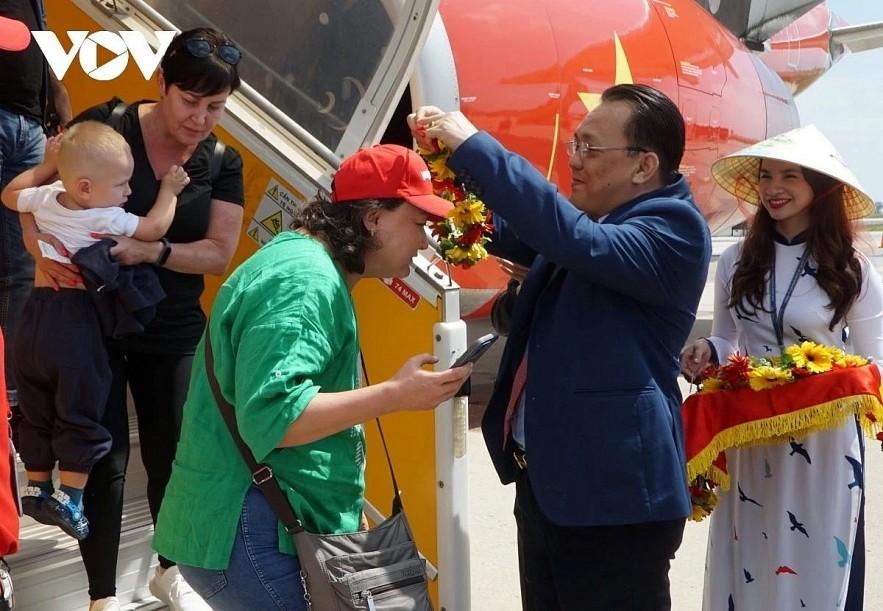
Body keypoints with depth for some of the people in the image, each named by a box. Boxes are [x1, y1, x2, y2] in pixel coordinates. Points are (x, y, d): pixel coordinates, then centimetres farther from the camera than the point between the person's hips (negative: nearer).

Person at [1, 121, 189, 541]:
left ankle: (37, 487, 25)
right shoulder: (107, 219, -17)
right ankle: (68, 498, 4)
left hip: (35, 313, 6)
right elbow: (155, 228, -5)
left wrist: (45, 166, 26)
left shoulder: (44, 199, 1)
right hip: (76, 320, -6)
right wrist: (169, 190, 9)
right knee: (79, 413, 4)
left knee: (36, 409, 17)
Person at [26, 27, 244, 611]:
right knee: (104, 461, 1)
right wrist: (44, 251, -26)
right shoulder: (105, 124, -12)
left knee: (171, 454, 14)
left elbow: (219, 254, -10)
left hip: (171, 332, 3)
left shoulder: (223, 163, -2)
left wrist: (151, 251, -27)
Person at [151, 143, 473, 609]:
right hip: (251, 535, -11)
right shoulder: (305, 281, -20)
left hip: (271, 527, 11)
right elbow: (271, 418, -29)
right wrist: (396, 395, -25)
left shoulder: (310, 266, 14)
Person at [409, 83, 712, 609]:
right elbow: (508, 231, 21)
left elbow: (575, 239, -32)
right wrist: (453, 159, 2)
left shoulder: (675, 229, -16)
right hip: (544, 479, 9)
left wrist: (475, 146, -27)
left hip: (613, 493, -9)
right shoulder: (593, 217, 11)